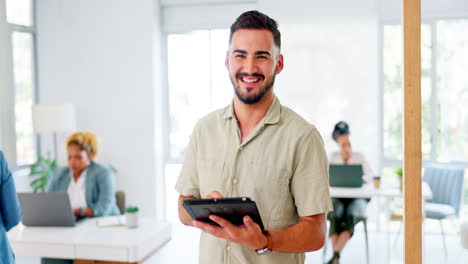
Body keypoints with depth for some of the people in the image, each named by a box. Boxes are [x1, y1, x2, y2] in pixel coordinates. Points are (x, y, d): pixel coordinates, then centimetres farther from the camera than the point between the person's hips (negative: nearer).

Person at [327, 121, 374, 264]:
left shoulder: (359, 157, 8)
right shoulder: (333, 157, 10)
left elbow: (370, 174, -3)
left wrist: (361, 180, -27)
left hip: (356, 198, -1)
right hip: (337, 198, 1)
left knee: (351, 217, -35)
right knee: (335, 217, -34)